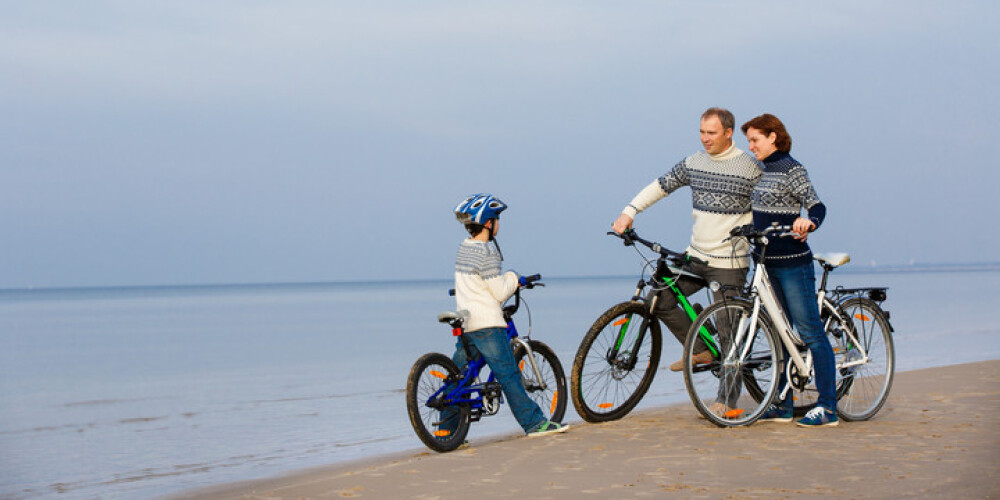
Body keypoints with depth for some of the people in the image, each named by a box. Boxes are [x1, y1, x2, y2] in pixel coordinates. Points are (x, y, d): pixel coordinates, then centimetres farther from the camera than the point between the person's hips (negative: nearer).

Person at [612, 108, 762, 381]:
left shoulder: (749, 168, -8)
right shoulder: (694, 162, 6)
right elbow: (661, 185, 11)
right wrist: (629, 212, 1)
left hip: (729, 262, -6)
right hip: (696, 256, 6)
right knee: (659, 300, 0)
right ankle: (700, 351, 17)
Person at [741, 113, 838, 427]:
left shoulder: (791, 169, -10)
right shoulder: (760, 170, 14)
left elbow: (817, 206, -18)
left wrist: (808, 222, -37)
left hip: (792, 263, -9)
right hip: (767, 263, 9)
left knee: (810, 332, -7)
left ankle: (827, 407, -5)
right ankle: (782, 405, 17)